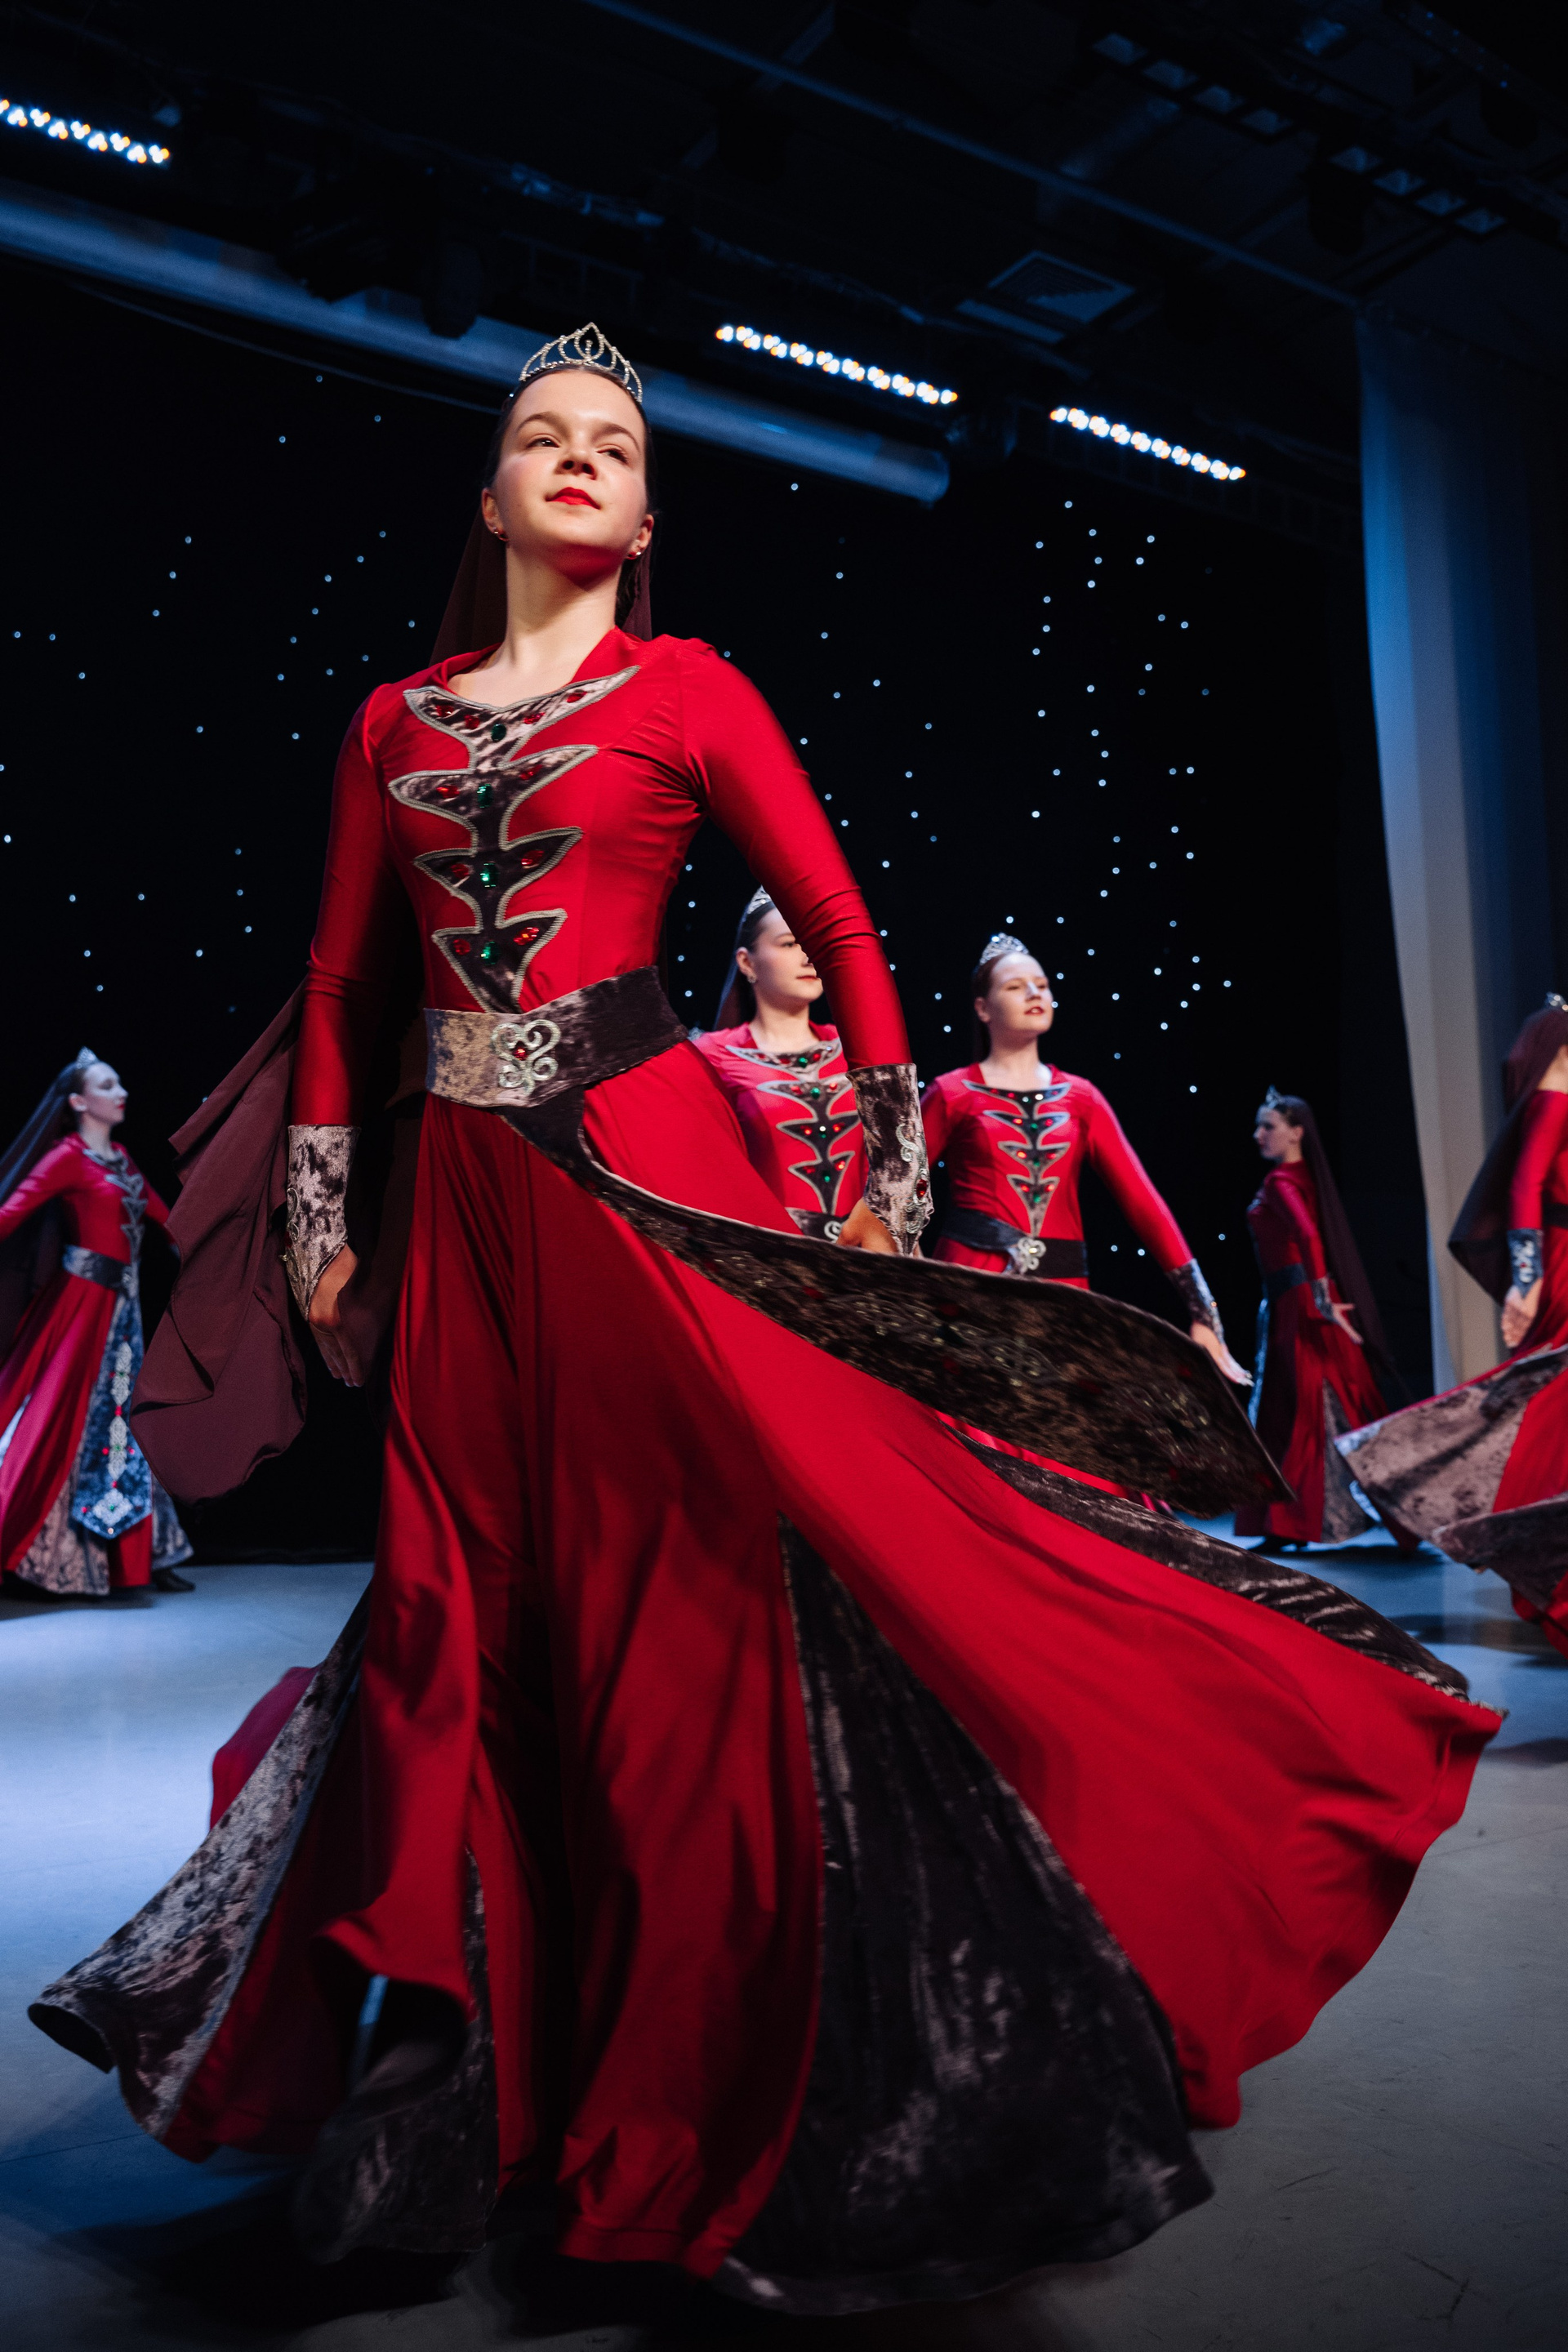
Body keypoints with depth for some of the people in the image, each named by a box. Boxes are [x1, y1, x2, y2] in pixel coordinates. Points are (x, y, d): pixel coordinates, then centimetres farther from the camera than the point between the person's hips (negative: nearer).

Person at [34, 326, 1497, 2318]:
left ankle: (721, 2083, 14)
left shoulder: (686, 691, 5)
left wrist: (890, 1182, -4)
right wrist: (321, 1222, 12)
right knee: (469, 1606, 10)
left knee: (685, 1587, -5)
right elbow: (341, 983, 15)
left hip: (641, 1174, -3)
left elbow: (843, 931, 1)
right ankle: (470, 2066, 31)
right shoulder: (398, 718, 14)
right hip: (467, 1200, 4)